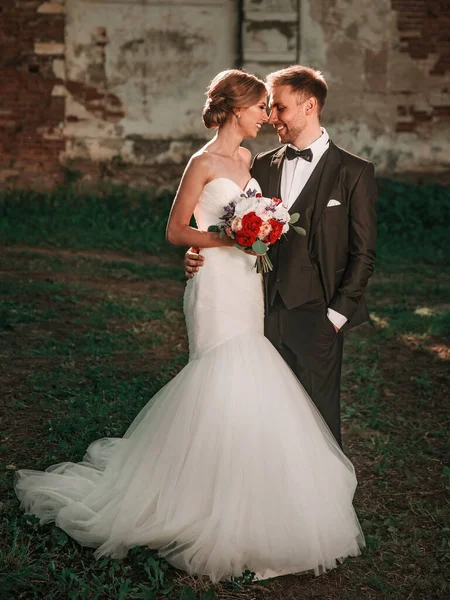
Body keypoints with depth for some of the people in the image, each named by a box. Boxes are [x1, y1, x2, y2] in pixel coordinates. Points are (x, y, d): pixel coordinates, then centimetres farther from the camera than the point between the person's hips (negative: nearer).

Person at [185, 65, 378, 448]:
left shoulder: (353, 172, -3)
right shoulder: (262, 166, 11)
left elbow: (363, 254, -3)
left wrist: (337, 315, -8)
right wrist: (203, 254, -4)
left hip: (316, 318, -4)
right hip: (265, 314, 4)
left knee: (319, 416, 5)